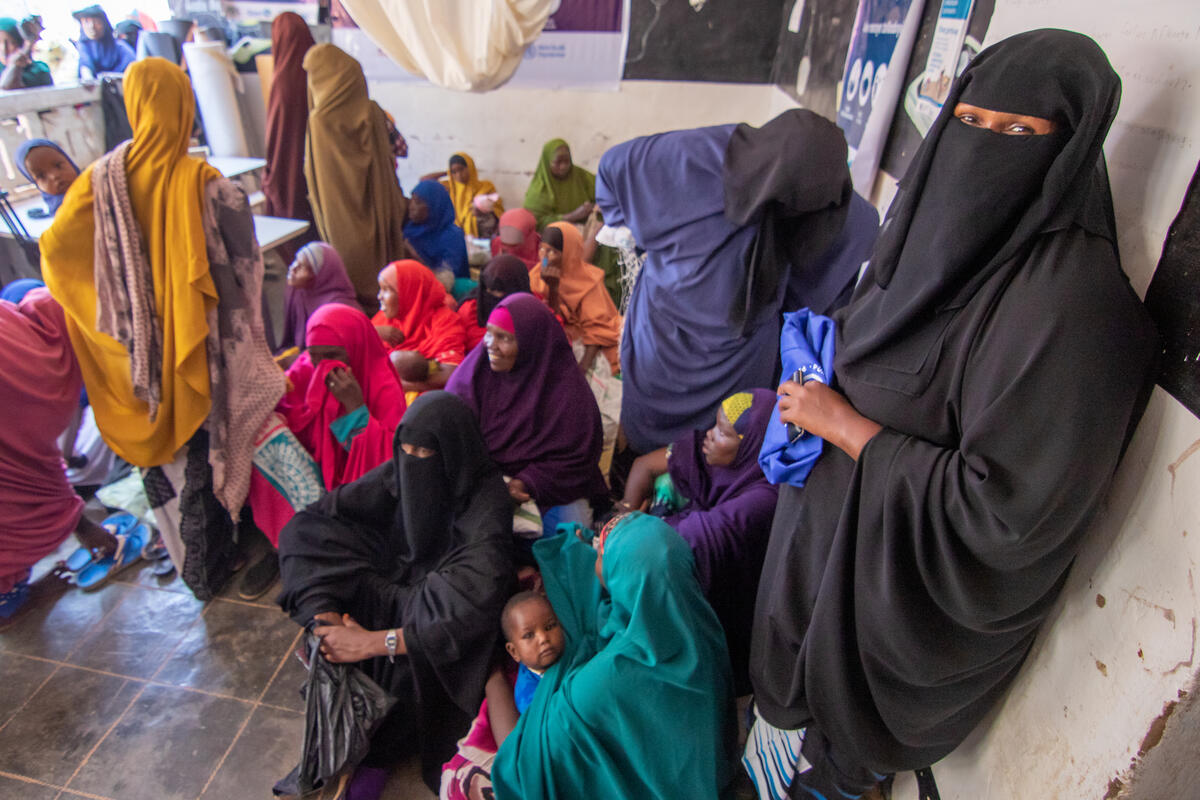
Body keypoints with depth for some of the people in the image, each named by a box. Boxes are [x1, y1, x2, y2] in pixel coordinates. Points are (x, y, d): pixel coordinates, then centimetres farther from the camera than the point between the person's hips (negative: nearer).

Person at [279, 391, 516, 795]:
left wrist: (377, 641, -38)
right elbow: (308, 525, -13)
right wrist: (323, 608, -28)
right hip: (397, 588, 5)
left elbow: (478, 599, -38)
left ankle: (379, 752, -1)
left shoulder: (486, 498, -26)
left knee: (411, 658, -31)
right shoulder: (399, 474, -11)